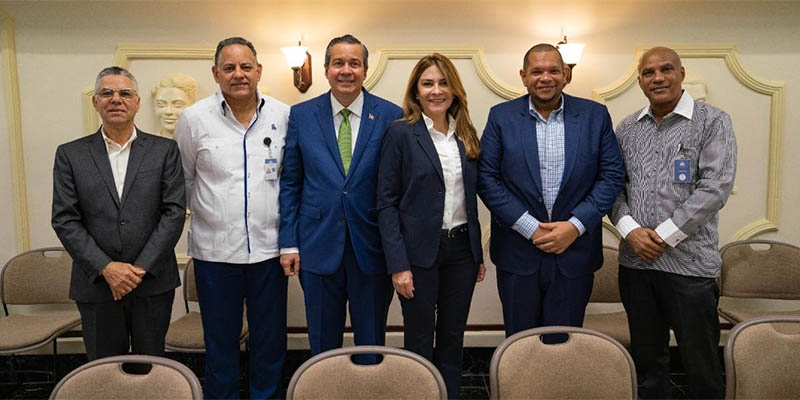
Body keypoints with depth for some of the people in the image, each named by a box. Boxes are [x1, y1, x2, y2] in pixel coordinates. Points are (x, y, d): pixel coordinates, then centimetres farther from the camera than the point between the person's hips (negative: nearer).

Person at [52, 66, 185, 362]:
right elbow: (64, 220, -1)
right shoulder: (70, 154, 4)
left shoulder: (164, 150, 1)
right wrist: (106, 268, -12)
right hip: (96, 285, 1)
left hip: (153, 282, 0)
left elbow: (175, 212, -5)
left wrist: (141, 267, -12)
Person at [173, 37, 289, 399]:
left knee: (270, 340, 13)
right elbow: (184, 180, 9)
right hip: (214, 249, -1)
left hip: (269, 246, 1)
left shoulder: (283, 115, -1)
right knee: (220, 341, 14)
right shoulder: (194, 119, -3)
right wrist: (209, 213, 12)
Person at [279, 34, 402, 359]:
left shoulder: (391, 116, -2)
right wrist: (288, 243, 0)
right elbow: (290, 183, 5)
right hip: (319, 246, 1)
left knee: (372, 343, 14)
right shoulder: (301, 116, 2)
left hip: (372, 246, -1)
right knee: (322, 343, 16)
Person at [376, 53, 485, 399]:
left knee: (453, 338, 15)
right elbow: (386, 202, -10)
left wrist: (479, 254, 11)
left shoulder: (466, 134, 7)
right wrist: (398, 264, -15)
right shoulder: (400, 133, -8)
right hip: (419, 252, -4)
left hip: (462, 250, 5)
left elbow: (471, 198, 12)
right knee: (420, 341, 10)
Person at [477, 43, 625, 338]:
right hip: (518, 254, 0)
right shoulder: (501, 117, 0)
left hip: (574, 253, 1)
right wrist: (530, 228, -12)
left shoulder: (595, 115, 2)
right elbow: (486, 178, -5)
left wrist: (575, 226, -11)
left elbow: (612, 175, 0)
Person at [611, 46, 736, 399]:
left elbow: (716, 187, -11)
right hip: (635, 261, 4)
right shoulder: (627, 128, 10)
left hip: (689, 262, -3)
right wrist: (630, 229, -9)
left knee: (701, 362, 6)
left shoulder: (712, 122, -2)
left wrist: (663, 236, -14)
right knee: (646, 357, 15)